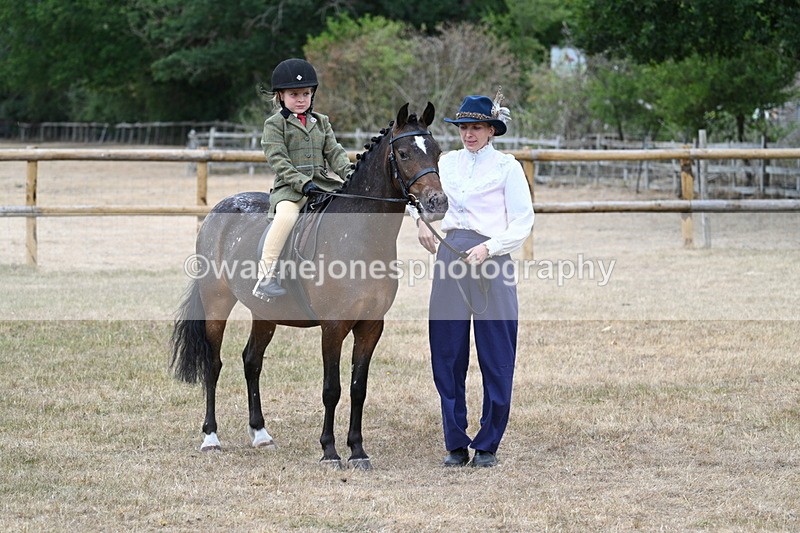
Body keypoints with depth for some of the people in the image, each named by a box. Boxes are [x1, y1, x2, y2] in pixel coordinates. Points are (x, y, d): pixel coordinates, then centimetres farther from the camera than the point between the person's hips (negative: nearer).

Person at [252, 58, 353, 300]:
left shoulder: (321, 122, 18)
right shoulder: (275, 124, 2)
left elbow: (334, 152, 10)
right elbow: (278, 160, -8)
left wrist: (348, 172, -10)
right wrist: (303, 183, -20)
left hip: (323, 183, 5)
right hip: (289, 187, -5)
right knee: (287, 215, -35)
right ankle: (266, 275, -32)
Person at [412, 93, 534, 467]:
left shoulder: (507, 167, -1)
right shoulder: (447, 162, 11)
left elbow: (523, 224, -4)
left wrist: (488, 248, -18)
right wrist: (422, 221, 6)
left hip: (490, 258, -4)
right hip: (449, 256, 4)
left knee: (495, 358, -1)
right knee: (447, 356, 4)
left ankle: (487, 445, 10)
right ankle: (455, 445, 13)